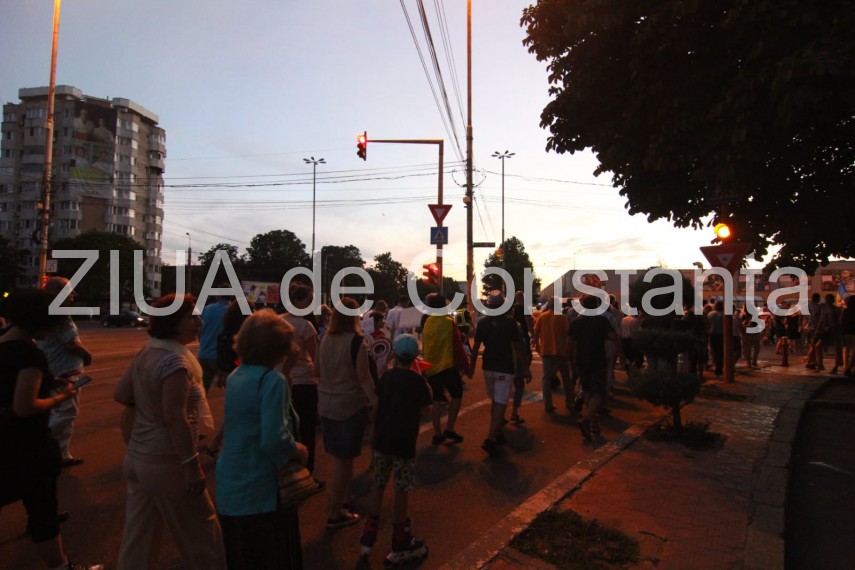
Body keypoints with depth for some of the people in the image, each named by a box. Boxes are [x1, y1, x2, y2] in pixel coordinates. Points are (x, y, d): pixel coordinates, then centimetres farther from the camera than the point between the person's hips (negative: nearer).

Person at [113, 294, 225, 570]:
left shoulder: (144, 353, 3)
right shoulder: (175, 360, -23)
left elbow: (121, 395, 12)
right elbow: (175, 419, -26)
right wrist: (192, 465, -22)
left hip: (136, 456, 8)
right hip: (166, 462, -8)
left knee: (138, 532, 18)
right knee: (200, 528, 9)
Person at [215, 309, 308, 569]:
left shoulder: (235, 376, 4)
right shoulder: (272, 379, -20)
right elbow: (273, 440, -28)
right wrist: (299, 451, -8)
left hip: (230, 489, 8)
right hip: (262, 492, -7)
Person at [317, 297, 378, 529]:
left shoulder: (326, 339, 3)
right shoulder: (356, 341, -16)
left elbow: (319, 372, 11)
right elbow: (363, 378, -17)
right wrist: (377, 404, -13)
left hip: (326, 405, 6)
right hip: (350, 405, -6)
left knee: (339, 458, 20)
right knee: (343, 460, 5)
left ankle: (343, 499, 34)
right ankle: (335, 514, 14)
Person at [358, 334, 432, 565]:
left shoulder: (385, 377, 1)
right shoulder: (418, 381, -11)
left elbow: (376, 408, 7)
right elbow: (425, 413, -8)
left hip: (382, 439, 4)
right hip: (403, 443, -4)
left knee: (378, 485, 18)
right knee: (402, 490, 7)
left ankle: (368, 536, 24)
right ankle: (400, 544, 19)